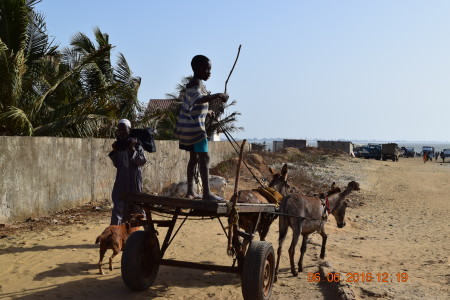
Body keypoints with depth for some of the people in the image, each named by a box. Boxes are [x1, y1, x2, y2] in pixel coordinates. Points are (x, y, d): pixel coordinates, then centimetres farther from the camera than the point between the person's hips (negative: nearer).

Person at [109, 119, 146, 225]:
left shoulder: (135, 143, -7)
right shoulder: (118, 145, 6)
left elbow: (142, 161, -12)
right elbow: (116, 164, 12)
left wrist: (133, 149, -22)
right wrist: (114, 152, -2)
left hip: (134, 180, -4)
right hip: (121, 179, 4)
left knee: (137, 204, 8)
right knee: (118, 205, -3)